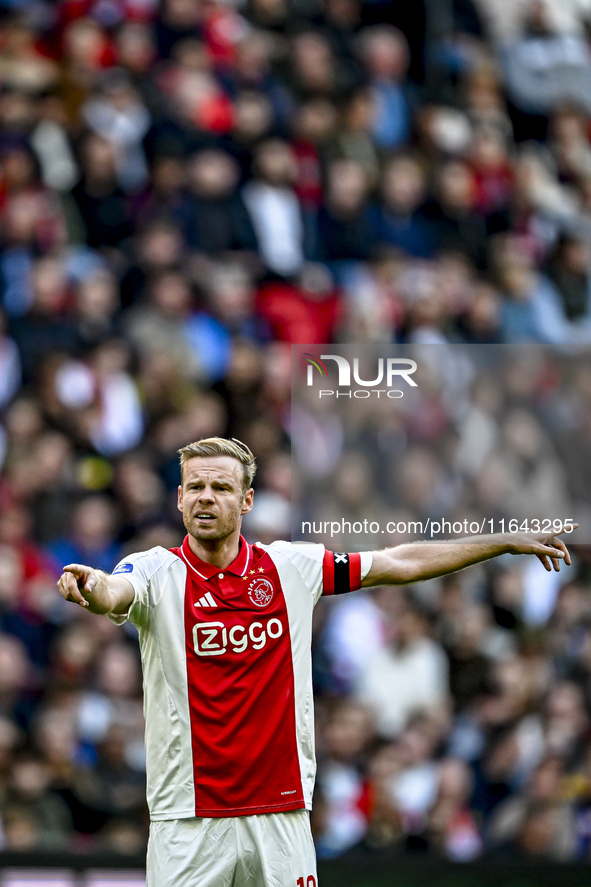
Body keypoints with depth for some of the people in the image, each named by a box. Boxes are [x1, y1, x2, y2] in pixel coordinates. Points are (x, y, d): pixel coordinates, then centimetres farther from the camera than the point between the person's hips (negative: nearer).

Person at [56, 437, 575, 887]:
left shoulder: (290, 567, 6)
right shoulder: (158, 572, -4)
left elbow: (399, 563, 15)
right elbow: (114, 592, -26)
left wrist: (504, 542, 18)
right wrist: (92, 588, -51)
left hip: (282, 815, 2)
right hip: (187, 820, -2)